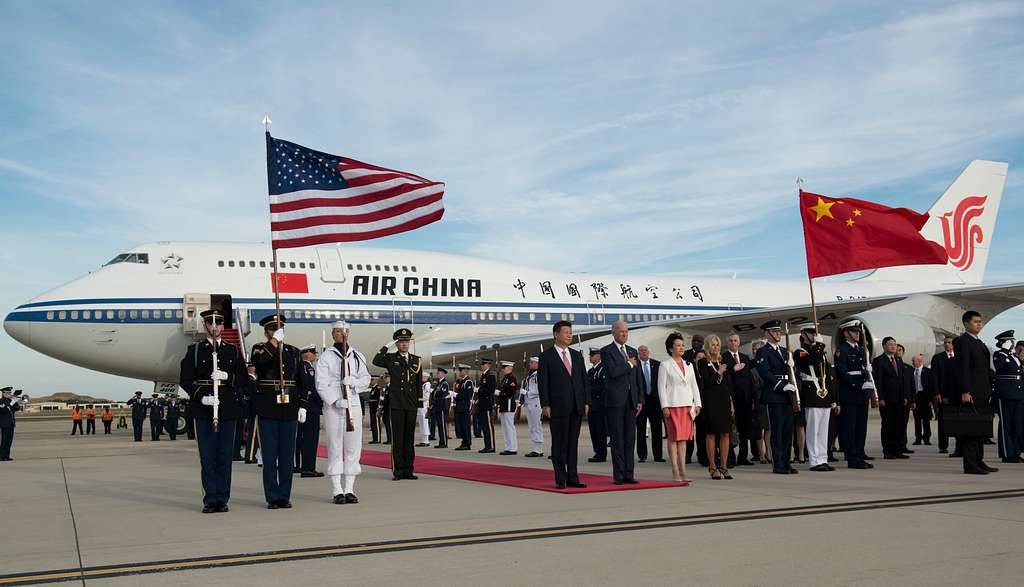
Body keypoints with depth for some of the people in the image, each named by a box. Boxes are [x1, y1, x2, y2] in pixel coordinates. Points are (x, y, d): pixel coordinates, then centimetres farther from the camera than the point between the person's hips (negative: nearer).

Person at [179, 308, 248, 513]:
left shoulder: (233, 351, 12)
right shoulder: (194, 350, 7)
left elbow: (244, 379, 9)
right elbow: (185, 380, 2)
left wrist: (227, 376, -11)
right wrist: (202, 397, -13)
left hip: (228, 410, 1)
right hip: (203, 410, -1)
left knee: (225, 456, 3)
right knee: (207, 457, -1)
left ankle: (222, 499, 10)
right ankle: (210, 500, 6)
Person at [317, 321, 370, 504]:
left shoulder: (357, 356, 12)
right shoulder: (326, 357, 1)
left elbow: (366, 378, 10)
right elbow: (321, 384, -6)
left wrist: (354, 382, -12)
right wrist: (335, 401, -17)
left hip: (354, 404, 4)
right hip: (332, 406, -4)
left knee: (353, 447, 4)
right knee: (335, 447, -2)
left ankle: (350, 489, 11)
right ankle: (337, 490, 4)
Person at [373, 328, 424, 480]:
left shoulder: (416, 360, 13)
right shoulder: (390, 359, 5)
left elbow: (419, 382, 13)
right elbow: (376, 362, -16)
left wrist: (420, 401, 7)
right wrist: (386, 347, -13)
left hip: (412, 405, 3)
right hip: (397, 404, -3)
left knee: (409, 438, 7)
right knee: (398, 438, -2)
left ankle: (408, 470, 12)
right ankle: (398, 471, 2)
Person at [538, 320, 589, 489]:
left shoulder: (577, 355, 14)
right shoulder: (546, 356, -1)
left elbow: (584, 379, 15)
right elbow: (542, 382, -5)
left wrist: (586, 402, 7)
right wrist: (545, 405, -11)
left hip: (576, 407, 5)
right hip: (558, 407, -5)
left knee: (573, 443, 7)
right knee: (559, 444, 0)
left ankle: (572, 478, 12)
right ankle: (560, 480, 5)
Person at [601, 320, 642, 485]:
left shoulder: (632, 351, 17)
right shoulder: (606, 351, -2)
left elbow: (638, 378, 16)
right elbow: (612, 372, -18)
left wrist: (640, 400, 10)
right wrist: (629, 364, -5)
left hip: (631, 400, 5)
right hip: (615, 400, -5)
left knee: (630, 438, 6)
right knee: (617, 439, -3)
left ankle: (628, 474, 11)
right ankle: (618, 475, 1)